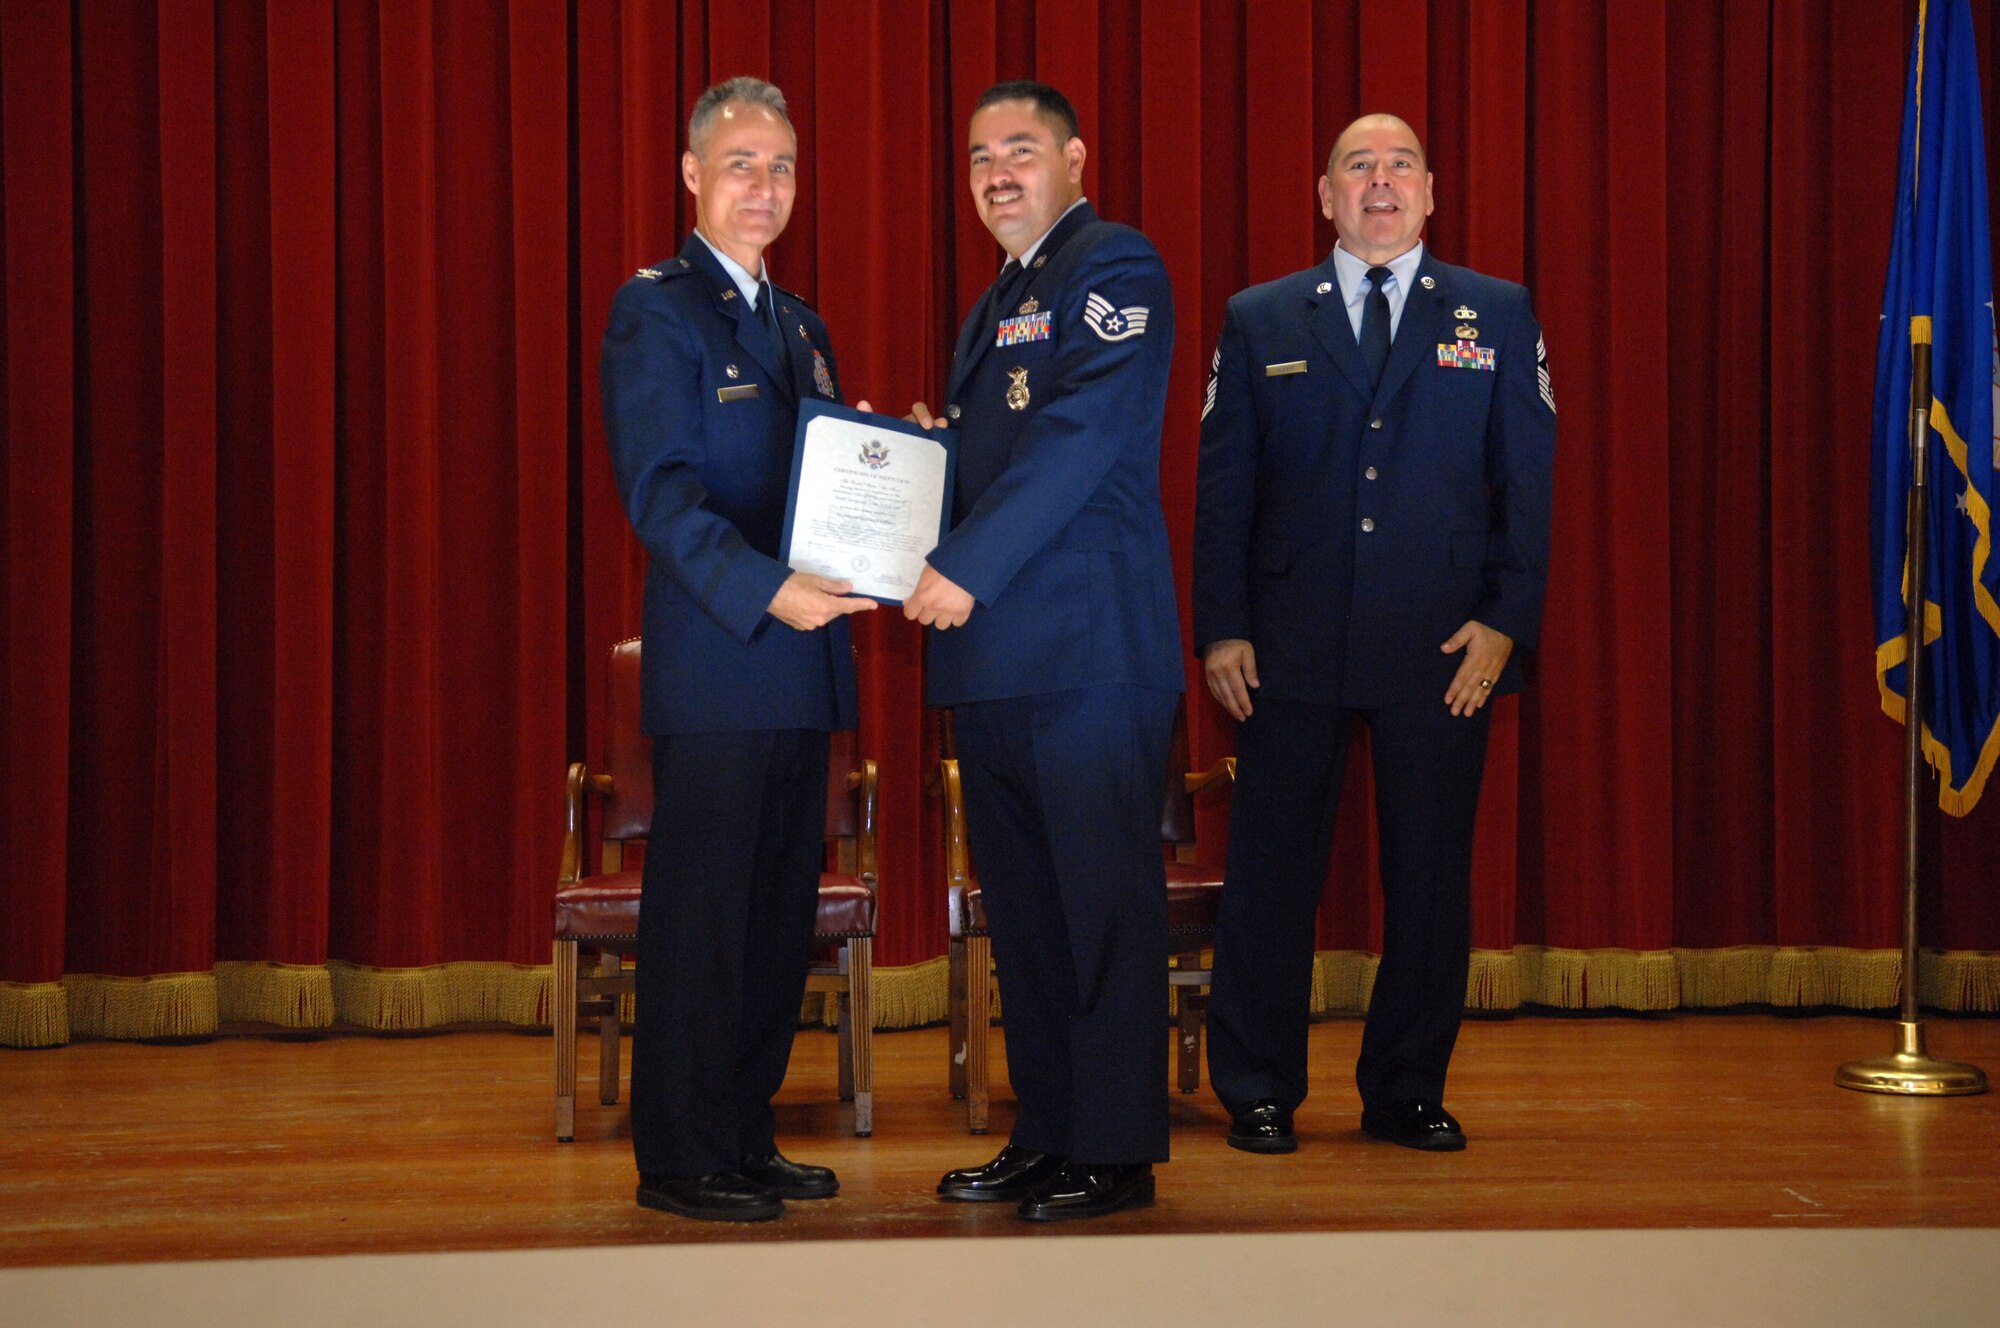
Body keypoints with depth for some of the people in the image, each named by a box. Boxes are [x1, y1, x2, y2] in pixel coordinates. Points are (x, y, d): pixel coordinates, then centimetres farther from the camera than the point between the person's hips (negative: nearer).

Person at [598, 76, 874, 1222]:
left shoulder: (802, 326, 20)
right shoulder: (656, 311, -4)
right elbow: (660, 491, -14)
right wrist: (767, 591, -26)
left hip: (801, 664, 8)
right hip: (714, 667, -8)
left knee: (782, 913, 10)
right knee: (701, 914, -3)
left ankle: (747, 1137, 20)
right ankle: (681, 1158, 6)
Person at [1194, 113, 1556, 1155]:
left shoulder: (1496, 316, 9)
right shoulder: (1259, 321, 9)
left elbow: (1527, 482, 5)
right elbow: (1221, 487, 6)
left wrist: (1506, 622, -5)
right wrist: (1221, 630, -2)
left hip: (1445, 647, 0)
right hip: (1292, 645, 0)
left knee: (1431, 876, 5)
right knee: (1272, 871, 4)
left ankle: (1408, 1091, 19)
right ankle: (1257, 1093, 15)